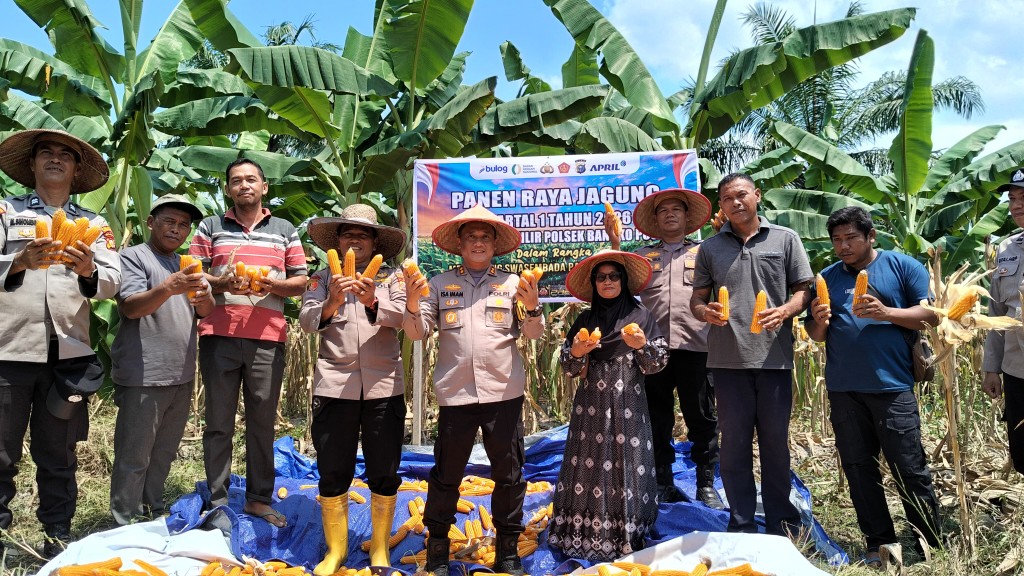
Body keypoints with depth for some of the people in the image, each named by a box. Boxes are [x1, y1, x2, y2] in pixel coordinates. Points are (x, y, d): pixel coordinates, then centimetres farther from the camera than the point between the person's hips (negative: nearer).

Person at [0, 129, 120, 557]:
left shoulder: (94, 224, 14)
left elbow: (111, 284, 2)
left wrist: (89, 270, -18)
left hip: (69, 353, 2)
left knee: (58, 454, 9)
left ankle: (58, 536, 16)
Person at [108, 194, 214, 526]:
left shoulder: (186, 265, 18)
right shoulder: (134, 257, -3)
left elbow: (205, 313, 11)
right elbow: (130, 307, -17)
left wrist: (204, 296, -13)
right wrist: (169, 287, -34)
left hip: (181, 375, 7)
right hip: (144, 376, -7)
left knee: (164, 454, 15)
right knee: (134, 458, -3)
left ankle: (153, 517, 26)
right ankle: (125, 530, 5)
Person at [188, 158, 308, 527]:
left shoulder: (285, 230, 14)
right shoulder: (210, 227, 12)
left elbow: (301, 282, 11)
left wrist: (272, 284, -8)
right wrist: (221, 283, -13)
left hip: (267, 339, 1)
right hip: (219, 335, 0)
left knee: (263, 423, 5)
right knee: (218, 423, 4)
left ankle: (259, 498, 15)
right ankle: (218, 500, 13)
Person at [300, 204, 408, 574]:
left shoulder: (391, 279, 9)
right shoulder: (322, 279, 9)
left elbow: (398, 317, -8)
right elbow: (307, 321, -5)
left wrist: (371, 302, -29)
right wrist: (331, 302, -25)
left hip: (383, 387, 0)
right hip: (334, 386, 0)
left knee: (384, 473, 6)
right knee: (333, 473, 7)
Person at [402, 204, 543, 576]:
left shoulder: (512, 283, 6)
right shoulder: (439, 284, 7)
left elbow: (532, 333, 1)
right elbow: (417, 332, 3)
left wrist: (532, 306, -19)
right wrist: (412, 302, -15)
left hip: (503, 392, 0)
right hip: (455, 393, 0)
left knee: (508, 473, 7)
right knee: (446, 473, 7)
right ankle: (437, 545, 23)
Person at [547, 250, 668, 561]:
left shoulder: (641, 315, 3)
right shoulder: (584, 320, 9)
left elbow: (658, 363, 1)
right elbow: (568, 368, 9)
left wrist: (642, 346, -17)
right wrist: (576, 353, -11)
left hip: (628, 407, -2)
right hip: (591, 406, 2)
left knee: (627, 466, -3)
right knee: (588, 465, -1)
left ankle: (627, 537, 9)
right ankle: (585, 533, 10)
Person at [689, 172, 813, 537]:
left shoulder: (785, 239, 8)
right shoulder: (710, 247, 12)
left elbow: (803, 290, 6)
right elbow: (697, 299, 12)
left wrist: (785, 310, -15)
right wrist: (705, 312, -11)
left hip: (774, 356, -1)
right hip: (728, 358, 1)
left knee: (776, 442, 7)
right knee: (734, 443, 6)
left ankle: (782, 527, 21)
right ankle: (741, 527, 18)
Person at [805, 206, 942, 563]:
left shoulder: (903, 267, 2)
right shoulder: (826, 277, 12)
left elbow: (932, 315, -5)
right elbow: (816, 335, 13)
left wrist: (887, 312, -19)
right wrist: (820, 322, -10)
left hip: (892, 386, -4)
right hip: (843, 390, 4)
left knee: (910, 469, 0)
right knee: (858, 468, 8)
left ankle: (932, 547, 13)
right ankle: (880, 544, 19)